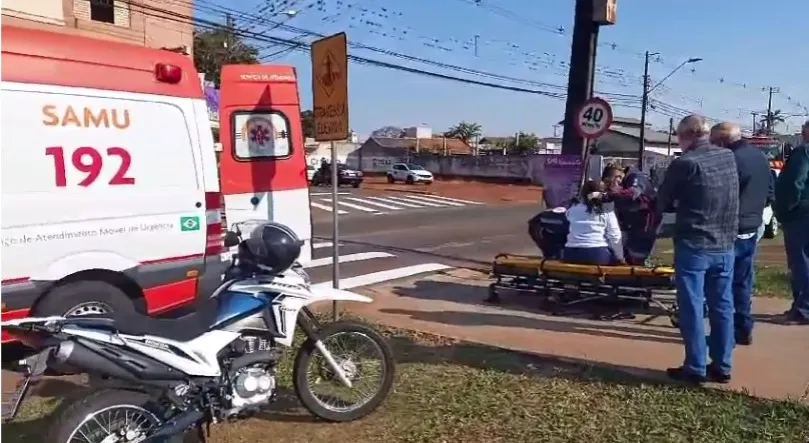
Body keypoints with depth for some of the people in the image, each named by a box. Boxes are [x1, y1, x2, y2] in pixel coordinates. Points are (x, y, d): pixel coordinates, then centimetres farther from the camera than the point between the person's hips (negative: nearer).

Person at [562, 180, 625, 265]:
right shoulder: (607, 212, 3)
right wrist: (619, 257, 5)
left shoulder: (573, 210, 9)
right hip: (598, 255, -2)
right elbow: (615, 237, -5)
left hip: (572, 255, 2)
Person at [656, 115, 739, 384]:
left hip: (693, 245, -6)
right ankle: (722, 366, 20)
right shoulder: (729, 158, 5)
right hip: (725, 245, 6)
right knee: (722, 306, 12)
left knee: (692, 308, 2)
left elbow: (662, 201, -2)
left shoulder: (684, 163, -14)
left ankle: (696, 368, 7)